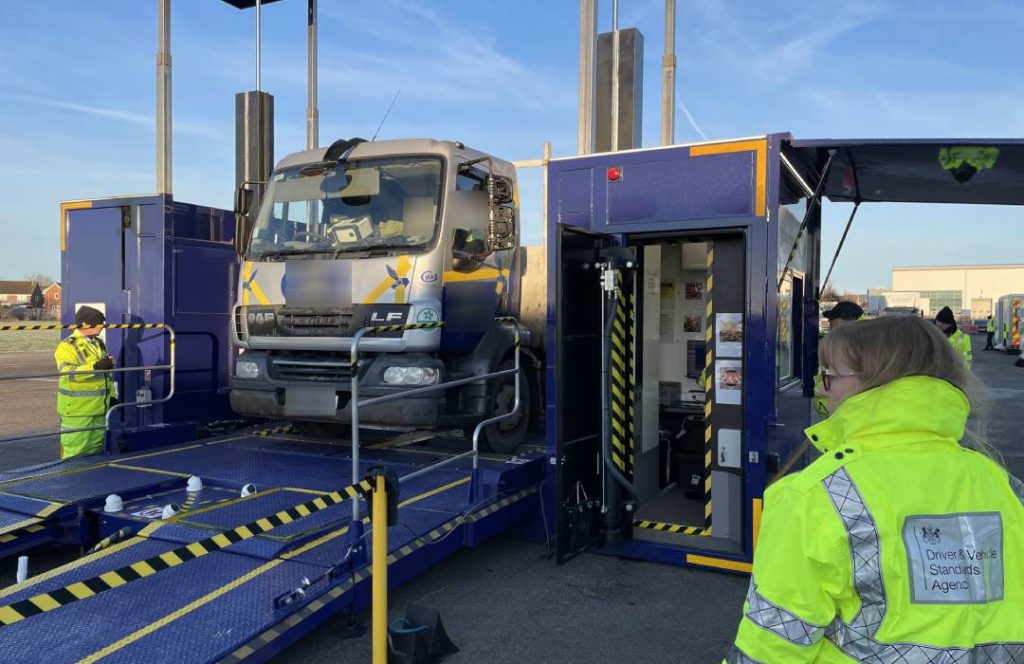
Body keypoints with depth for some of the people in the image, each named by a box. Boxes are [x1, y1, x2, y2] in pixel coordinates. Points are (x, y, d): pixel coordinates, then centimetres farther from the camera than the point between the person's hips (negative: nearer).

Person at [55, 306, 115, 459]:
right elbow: (68, 373, -27)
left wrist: (112, 395, 17)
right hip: (77, 408, -8)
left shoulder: (99, 343, 14)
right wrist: (95, 366, -35)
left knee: (96, 448, 16)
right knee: (76, 449, -5)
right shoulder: (67, 346, -12)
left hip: (99, 406, 8)